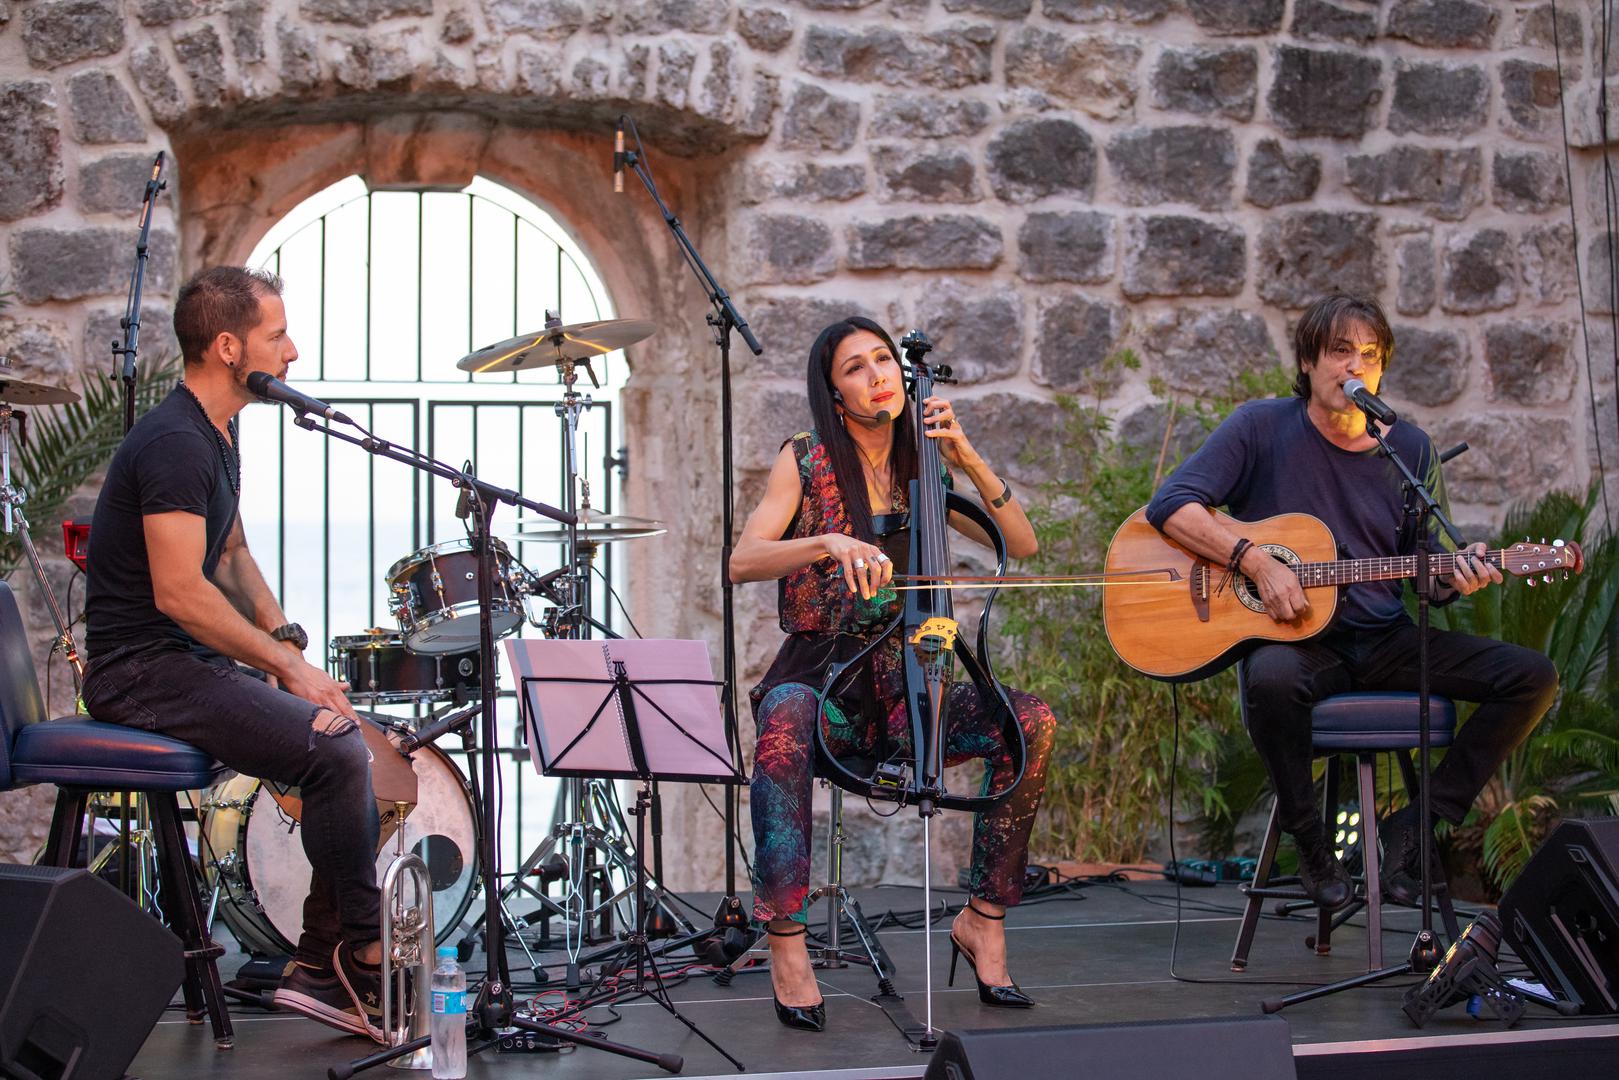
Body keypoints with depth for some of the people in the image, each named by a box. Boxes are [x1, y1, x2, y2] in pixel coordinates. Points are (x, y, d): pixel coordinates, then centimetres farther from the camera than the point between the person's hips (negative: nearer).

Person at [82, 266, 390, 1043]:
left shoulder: (217, 433, 14)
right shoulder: (174, 443, -19)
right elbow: (179, 592, -24)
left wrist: (283, 640, 8)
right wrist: (284, 665, -18)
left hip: (191, 659, 10)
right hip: (141, 669, -10)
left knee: (344, 738, 3)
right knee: (335, 753, -22)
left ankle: (324, 966, 4)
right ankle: (365, 957, -6)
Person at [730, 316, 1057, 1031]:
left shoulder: (920, 472, 12)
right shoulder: (807, 462, 2)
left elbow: (1023, 544, 6)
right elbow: (742, 561, -11)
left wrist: (967, 457, -4)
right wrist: (830, 543, -28)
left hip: (903, 689, 4)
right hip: (820, 678, -3)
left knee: (1031, 721, -22)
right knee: (785, 720, -40)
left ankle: (983, 917, -11)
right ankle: (785, 938, -34)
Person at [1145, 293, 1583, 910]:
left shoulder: (1409, 450, 8)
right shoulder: (1263, 428, -2)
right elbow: (1171, 505, -12)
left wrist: (1456, 578, -10)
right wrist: (1256, 562, -22)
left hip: (1385, 641, 4)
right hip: (1291, 636, -4)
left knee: (1532, 676, -12)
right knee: (1271, 679, -40)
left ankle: (1418, 824, -5)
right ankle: (1310, 840, -14)